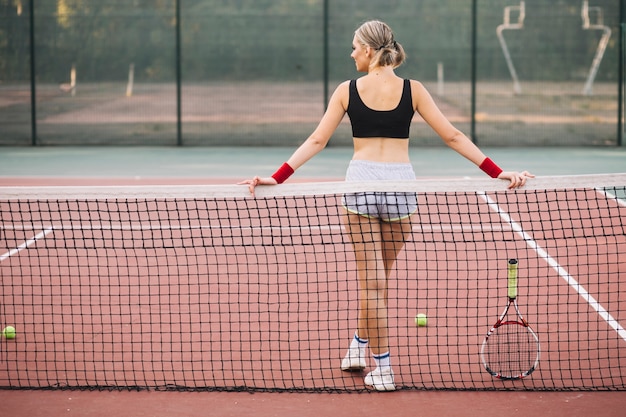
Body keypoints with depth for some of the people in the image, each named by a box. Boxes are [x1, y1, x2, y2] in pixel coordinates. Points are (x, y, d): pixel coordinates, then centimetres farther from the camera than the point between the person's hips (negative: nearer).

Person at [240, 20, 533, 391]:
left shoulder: (347, 91, 1)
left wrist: (277, 178, 0)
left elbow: (317, 141, -2)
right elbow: (452, 136, -2)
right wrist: (499, 172, 0)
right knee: (381, 275, 19)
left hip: (361, 182, -1)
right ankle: (360, 347, 33)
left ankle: (382, 369, 3)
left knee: (373, 280, 3)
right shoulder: (412, 90, 1)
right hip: (401, 183, 1)